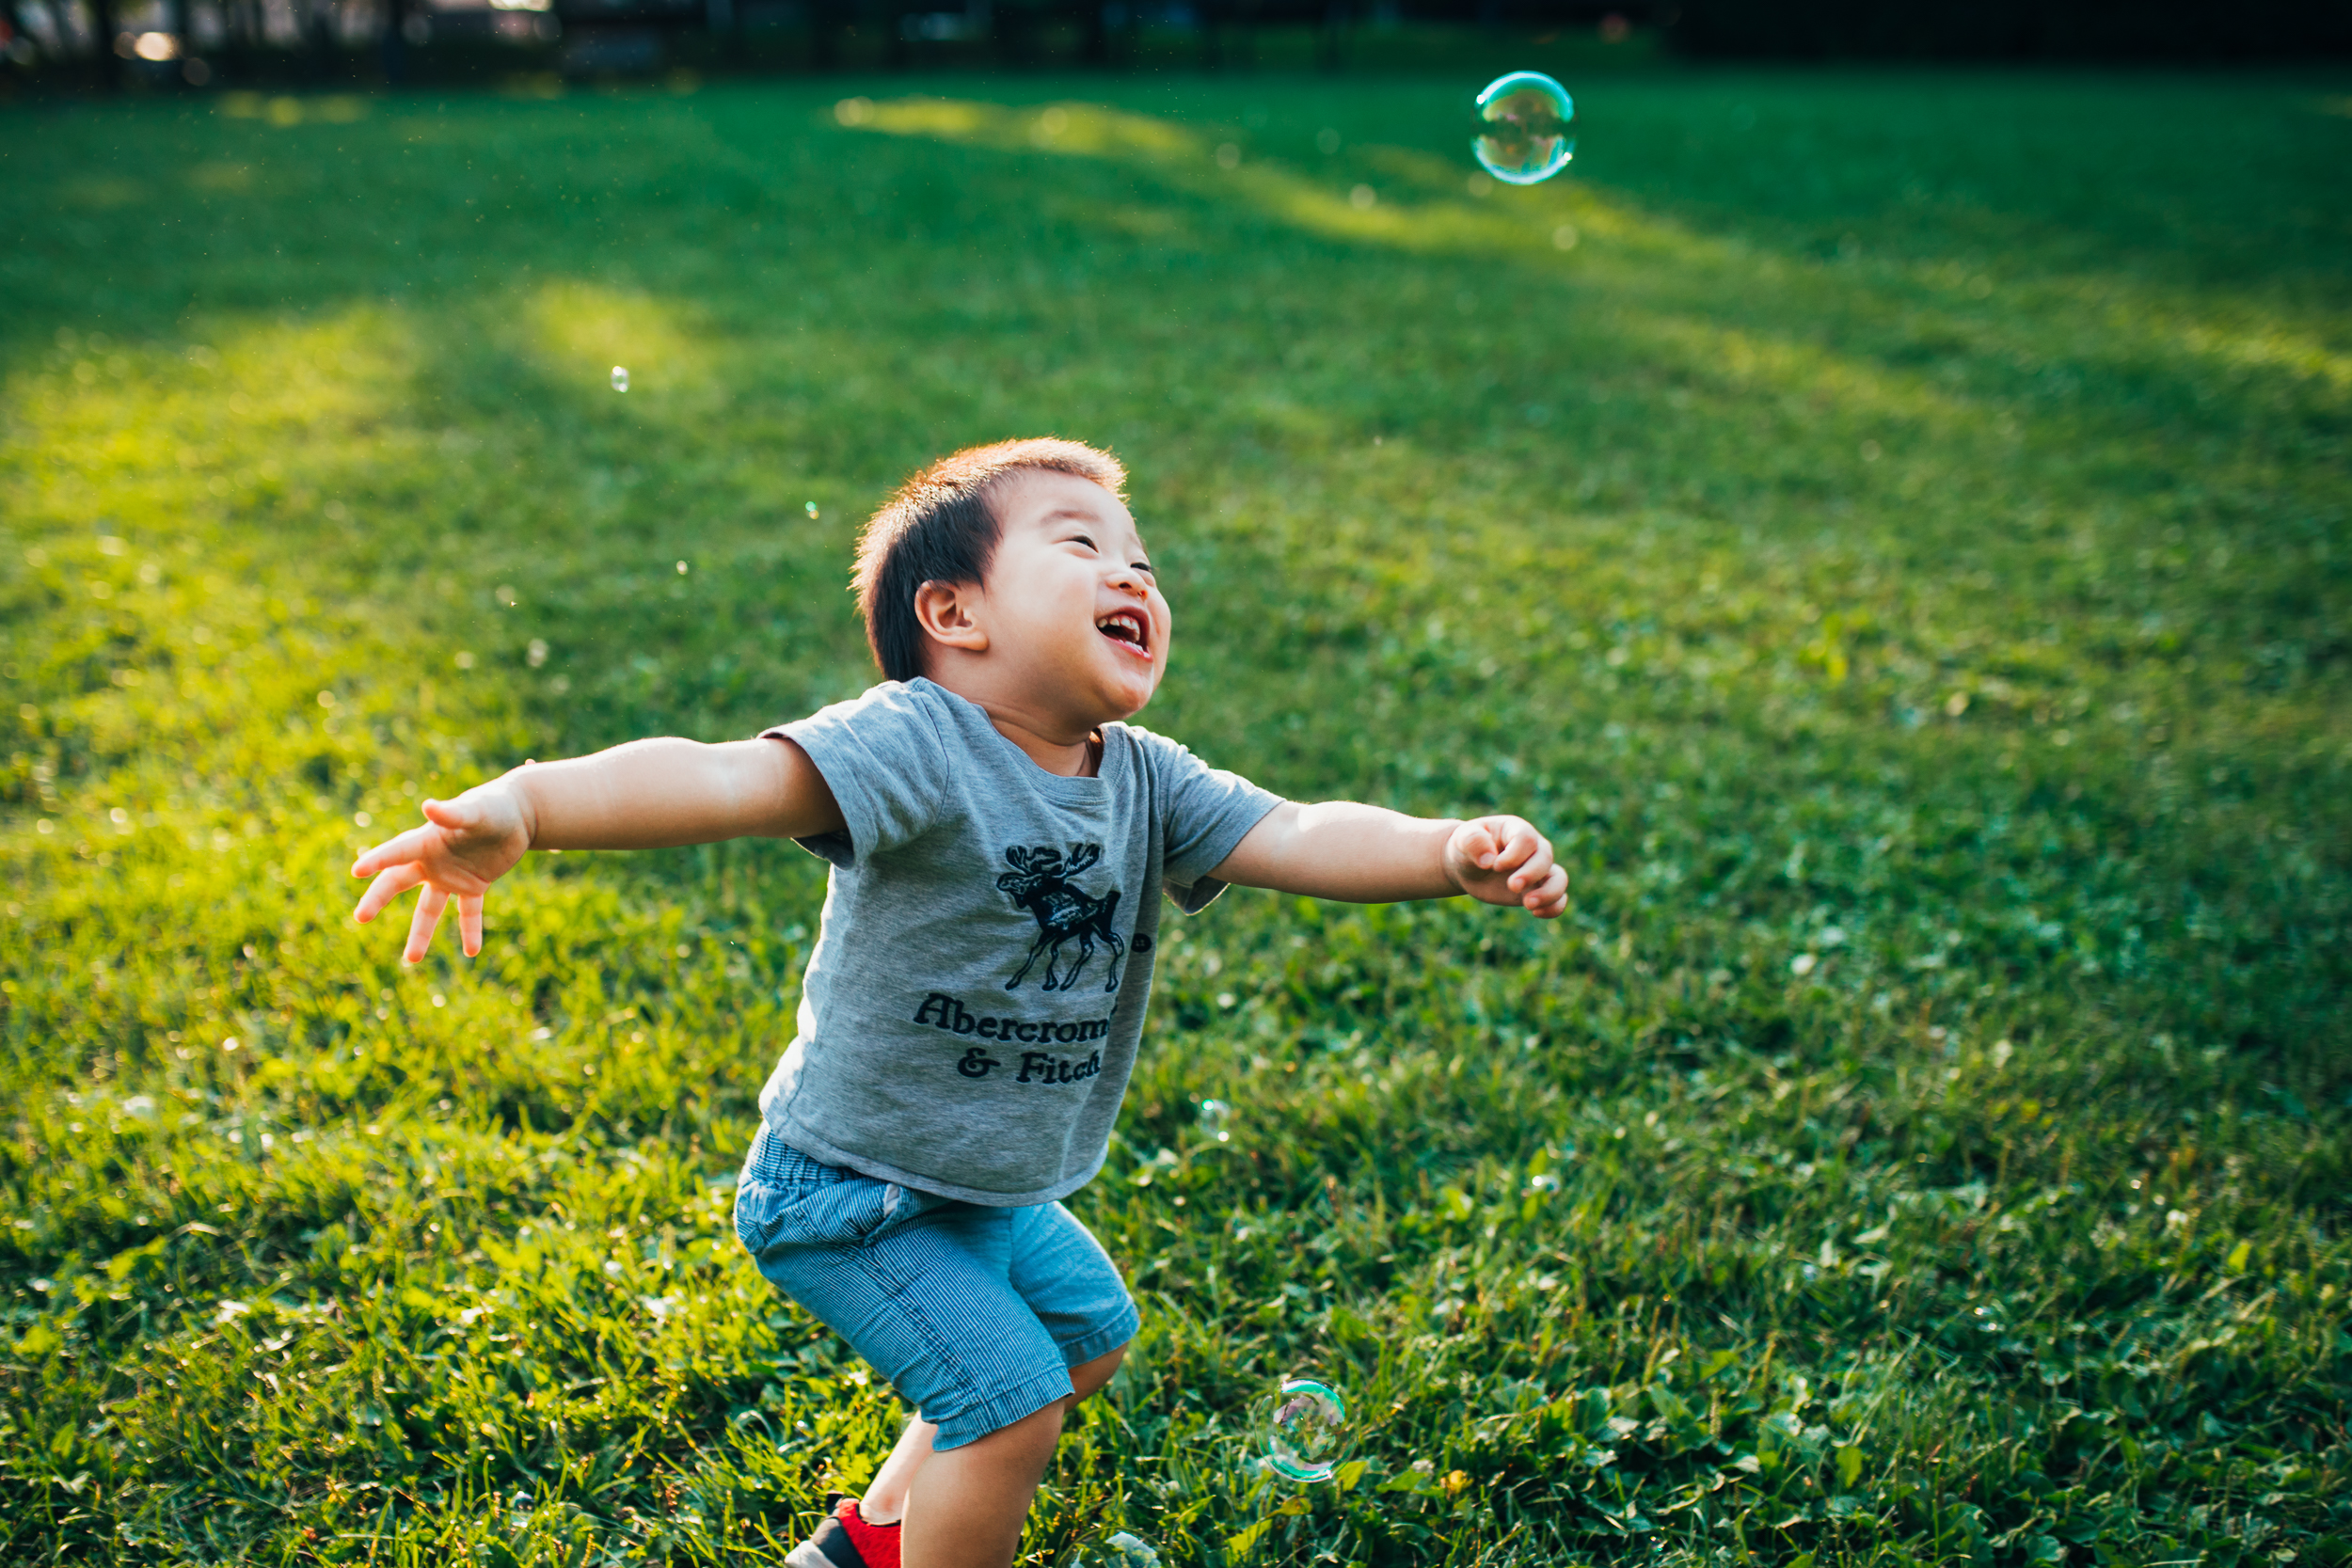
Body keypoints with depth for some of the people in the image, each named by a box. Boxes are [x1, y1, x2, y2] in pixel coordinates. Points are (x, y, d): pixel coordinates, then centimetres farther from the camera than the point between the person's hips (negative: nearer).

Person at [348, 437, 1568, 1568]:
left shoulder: (1147, 781, -6)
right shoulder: (914, 745, -29)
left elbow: (1301, 836, -16)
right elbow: (725, 779, -43)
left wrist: (1449, 854, -36)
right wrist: (522, 806, -61)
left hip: (999, 1189, 9)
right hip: (849, 1195, -9)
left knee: (1087, 1335, 27)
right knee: (1011, 1395, -12)